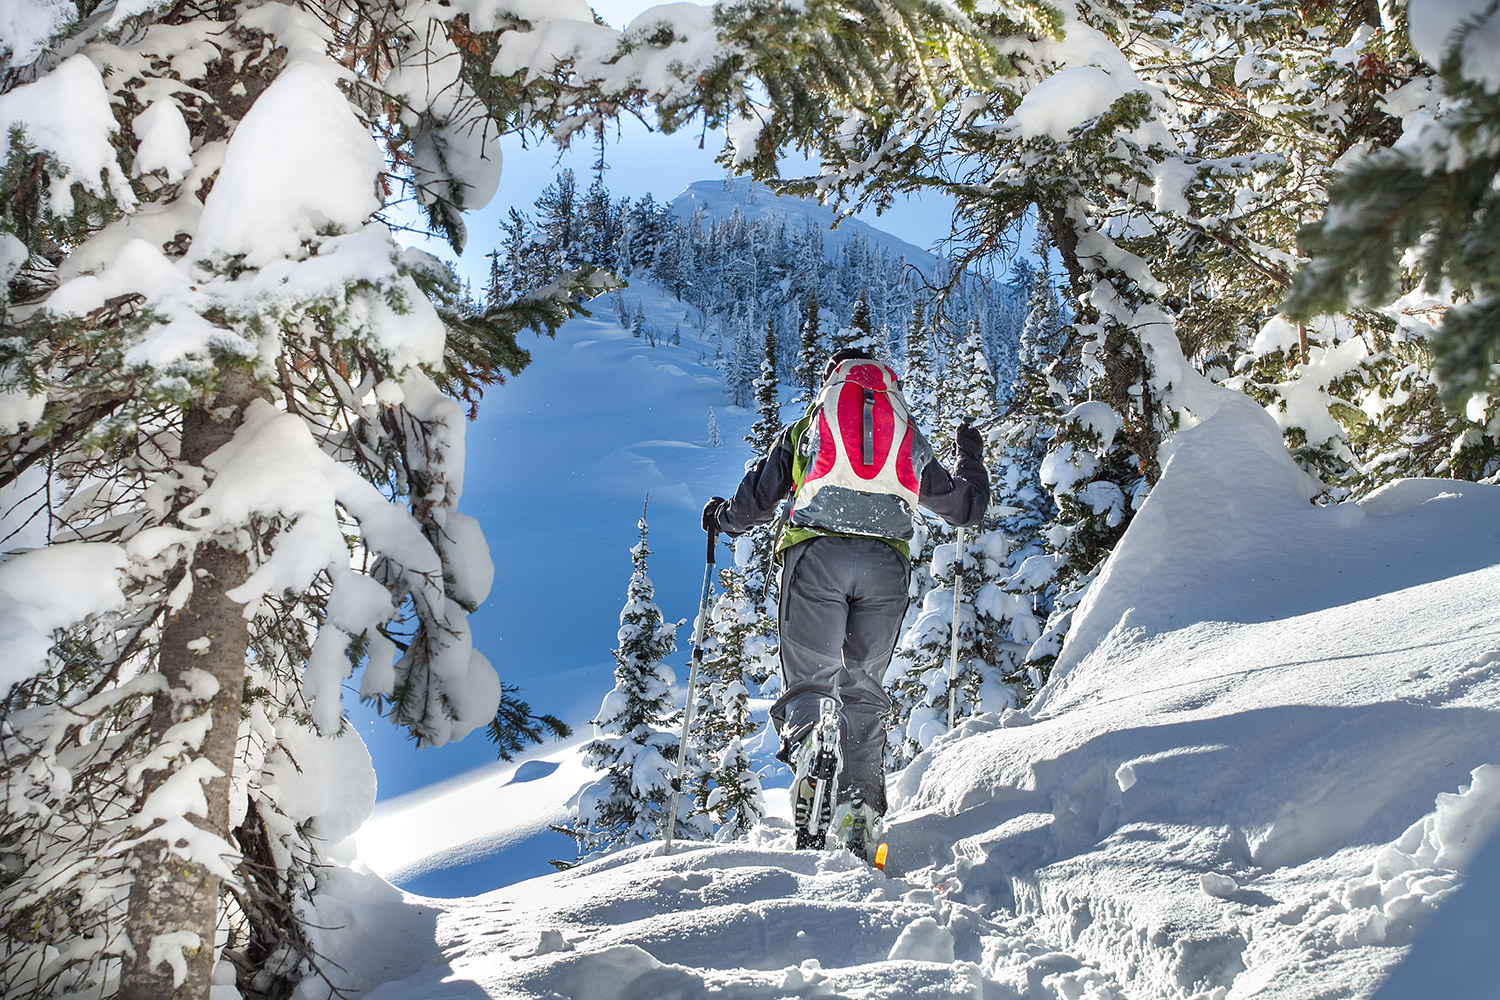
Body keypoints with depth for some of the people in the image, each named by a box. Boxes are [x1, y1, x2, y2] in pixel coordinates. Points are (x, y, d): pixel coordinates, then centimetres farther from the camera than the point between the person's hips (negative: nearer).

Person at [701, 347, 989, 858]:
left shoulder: (804, 429, 22)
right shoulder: (909, 439, 27)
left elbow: (752, 505, 16)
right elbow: (966, 507, 32)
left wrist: (720, 515, 39)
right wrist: (970, 457, 51)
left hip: (818, 553, -2)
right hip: (887, 563, 2)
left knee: (806, 681, 0)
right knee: (863, 690, 11)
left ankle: (805, 746, -34)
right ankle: (860, 816, 1)